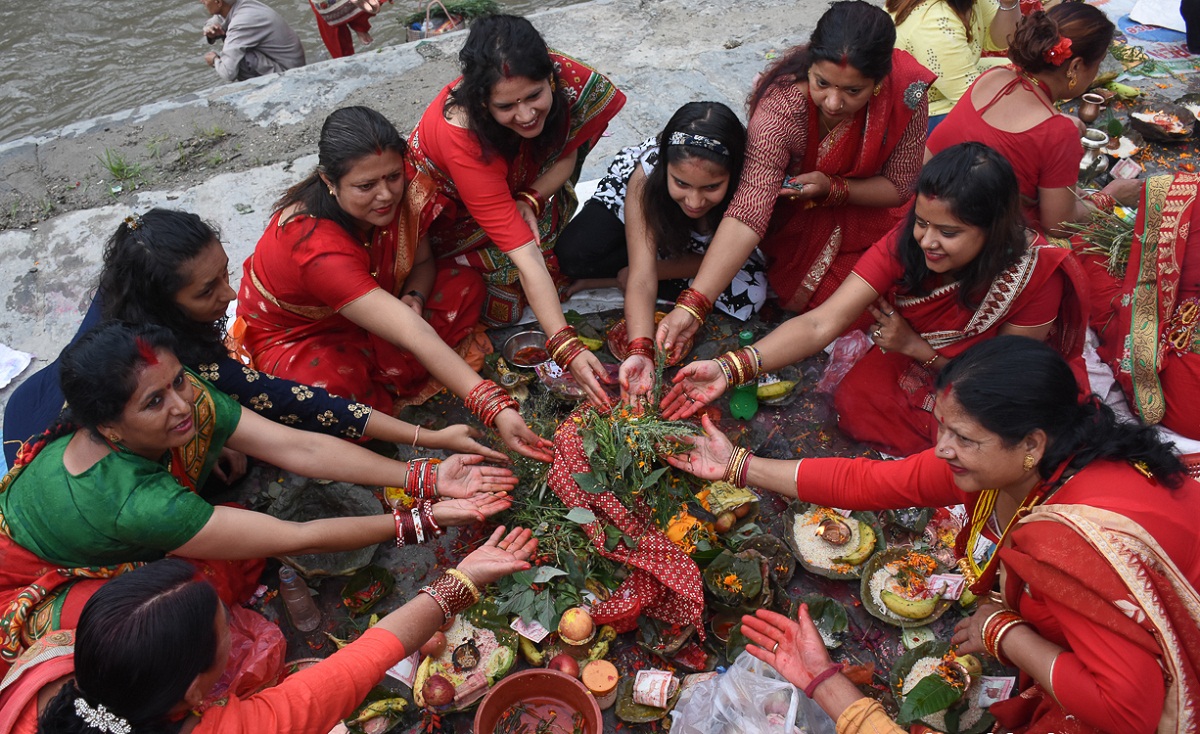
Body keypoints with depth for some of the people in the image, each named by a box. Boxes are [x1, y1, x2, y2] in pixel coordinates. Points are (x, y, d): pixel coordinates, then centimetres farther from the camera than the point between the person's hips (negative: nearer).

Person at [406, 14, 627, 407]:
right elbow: (524, 256, -45)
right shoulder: (460, 134, -42)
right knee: (503, 302, -18)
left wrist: (529, 200, -28)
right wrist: (567, 348, -49)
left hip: (514, 186, 5)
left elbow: (566, 157, -9)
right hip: (450, 213, -5)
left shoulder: (559, 76, -29)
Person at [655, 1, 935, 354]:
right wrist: (693, 305, -55)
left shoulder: (908, 93, -28)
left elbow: (899, 186, -14)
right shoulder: (781, 107, -37)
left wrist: (832, 188, -33)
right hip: (794, 213, -2)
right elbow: (747, 212, -45)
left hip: (865, 203, 3)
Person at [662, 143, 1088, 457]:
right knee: (854, 404, -20)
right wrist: (731, 369, -46)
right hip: (912, 365, 2)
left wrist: (917, 347, -27)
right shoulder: (905, 245, -25)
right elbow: (822, 323, -34)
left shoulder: (1035, 275, -30)